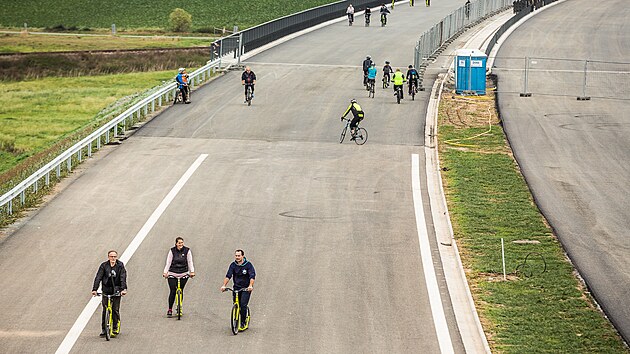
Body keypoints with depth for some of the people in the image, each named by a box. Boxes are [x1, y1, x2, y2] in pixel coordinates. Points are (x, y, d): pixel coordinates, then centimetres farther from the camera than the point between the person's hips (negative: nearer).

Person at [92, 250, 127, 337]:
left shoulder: (120, 265, -2)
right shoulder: (104, 265, -2)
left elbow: (123, 278, -10)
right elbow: (98, 277, -8)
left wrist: (123, 289, -24)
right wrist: (94, 289, -19)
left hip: (116, 290, -1)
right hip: (106, 290, 1)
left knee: (115, 309, -6)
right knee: (105, 310, 0)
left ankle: (116, 328, 7)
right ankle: (103, 329, 7)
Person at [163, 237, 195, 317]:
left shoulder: (187, 251, 0)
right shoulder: (172, 251, -1)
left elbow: (190, 262, 0)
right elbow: (168, 262, -1)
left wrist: (192, 271, -12)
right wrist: (165, 272, -11)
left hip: (183, 274, 1)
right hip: (172, 274, -1)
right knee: (173, 291, -7)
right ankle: (170, 309, 1)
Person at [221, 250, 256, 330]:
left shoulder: (248, 265, -9)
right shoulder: (233, 265, 0)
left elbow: (252, 276, -19)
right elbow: (228, 276, -10)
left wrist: (250, 286, -36)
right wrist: (224, 285, -25)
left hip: (246, 288, -3)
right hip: (236, 287, 3)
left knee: (243, 305, -16)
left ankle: (242, 323, -6)